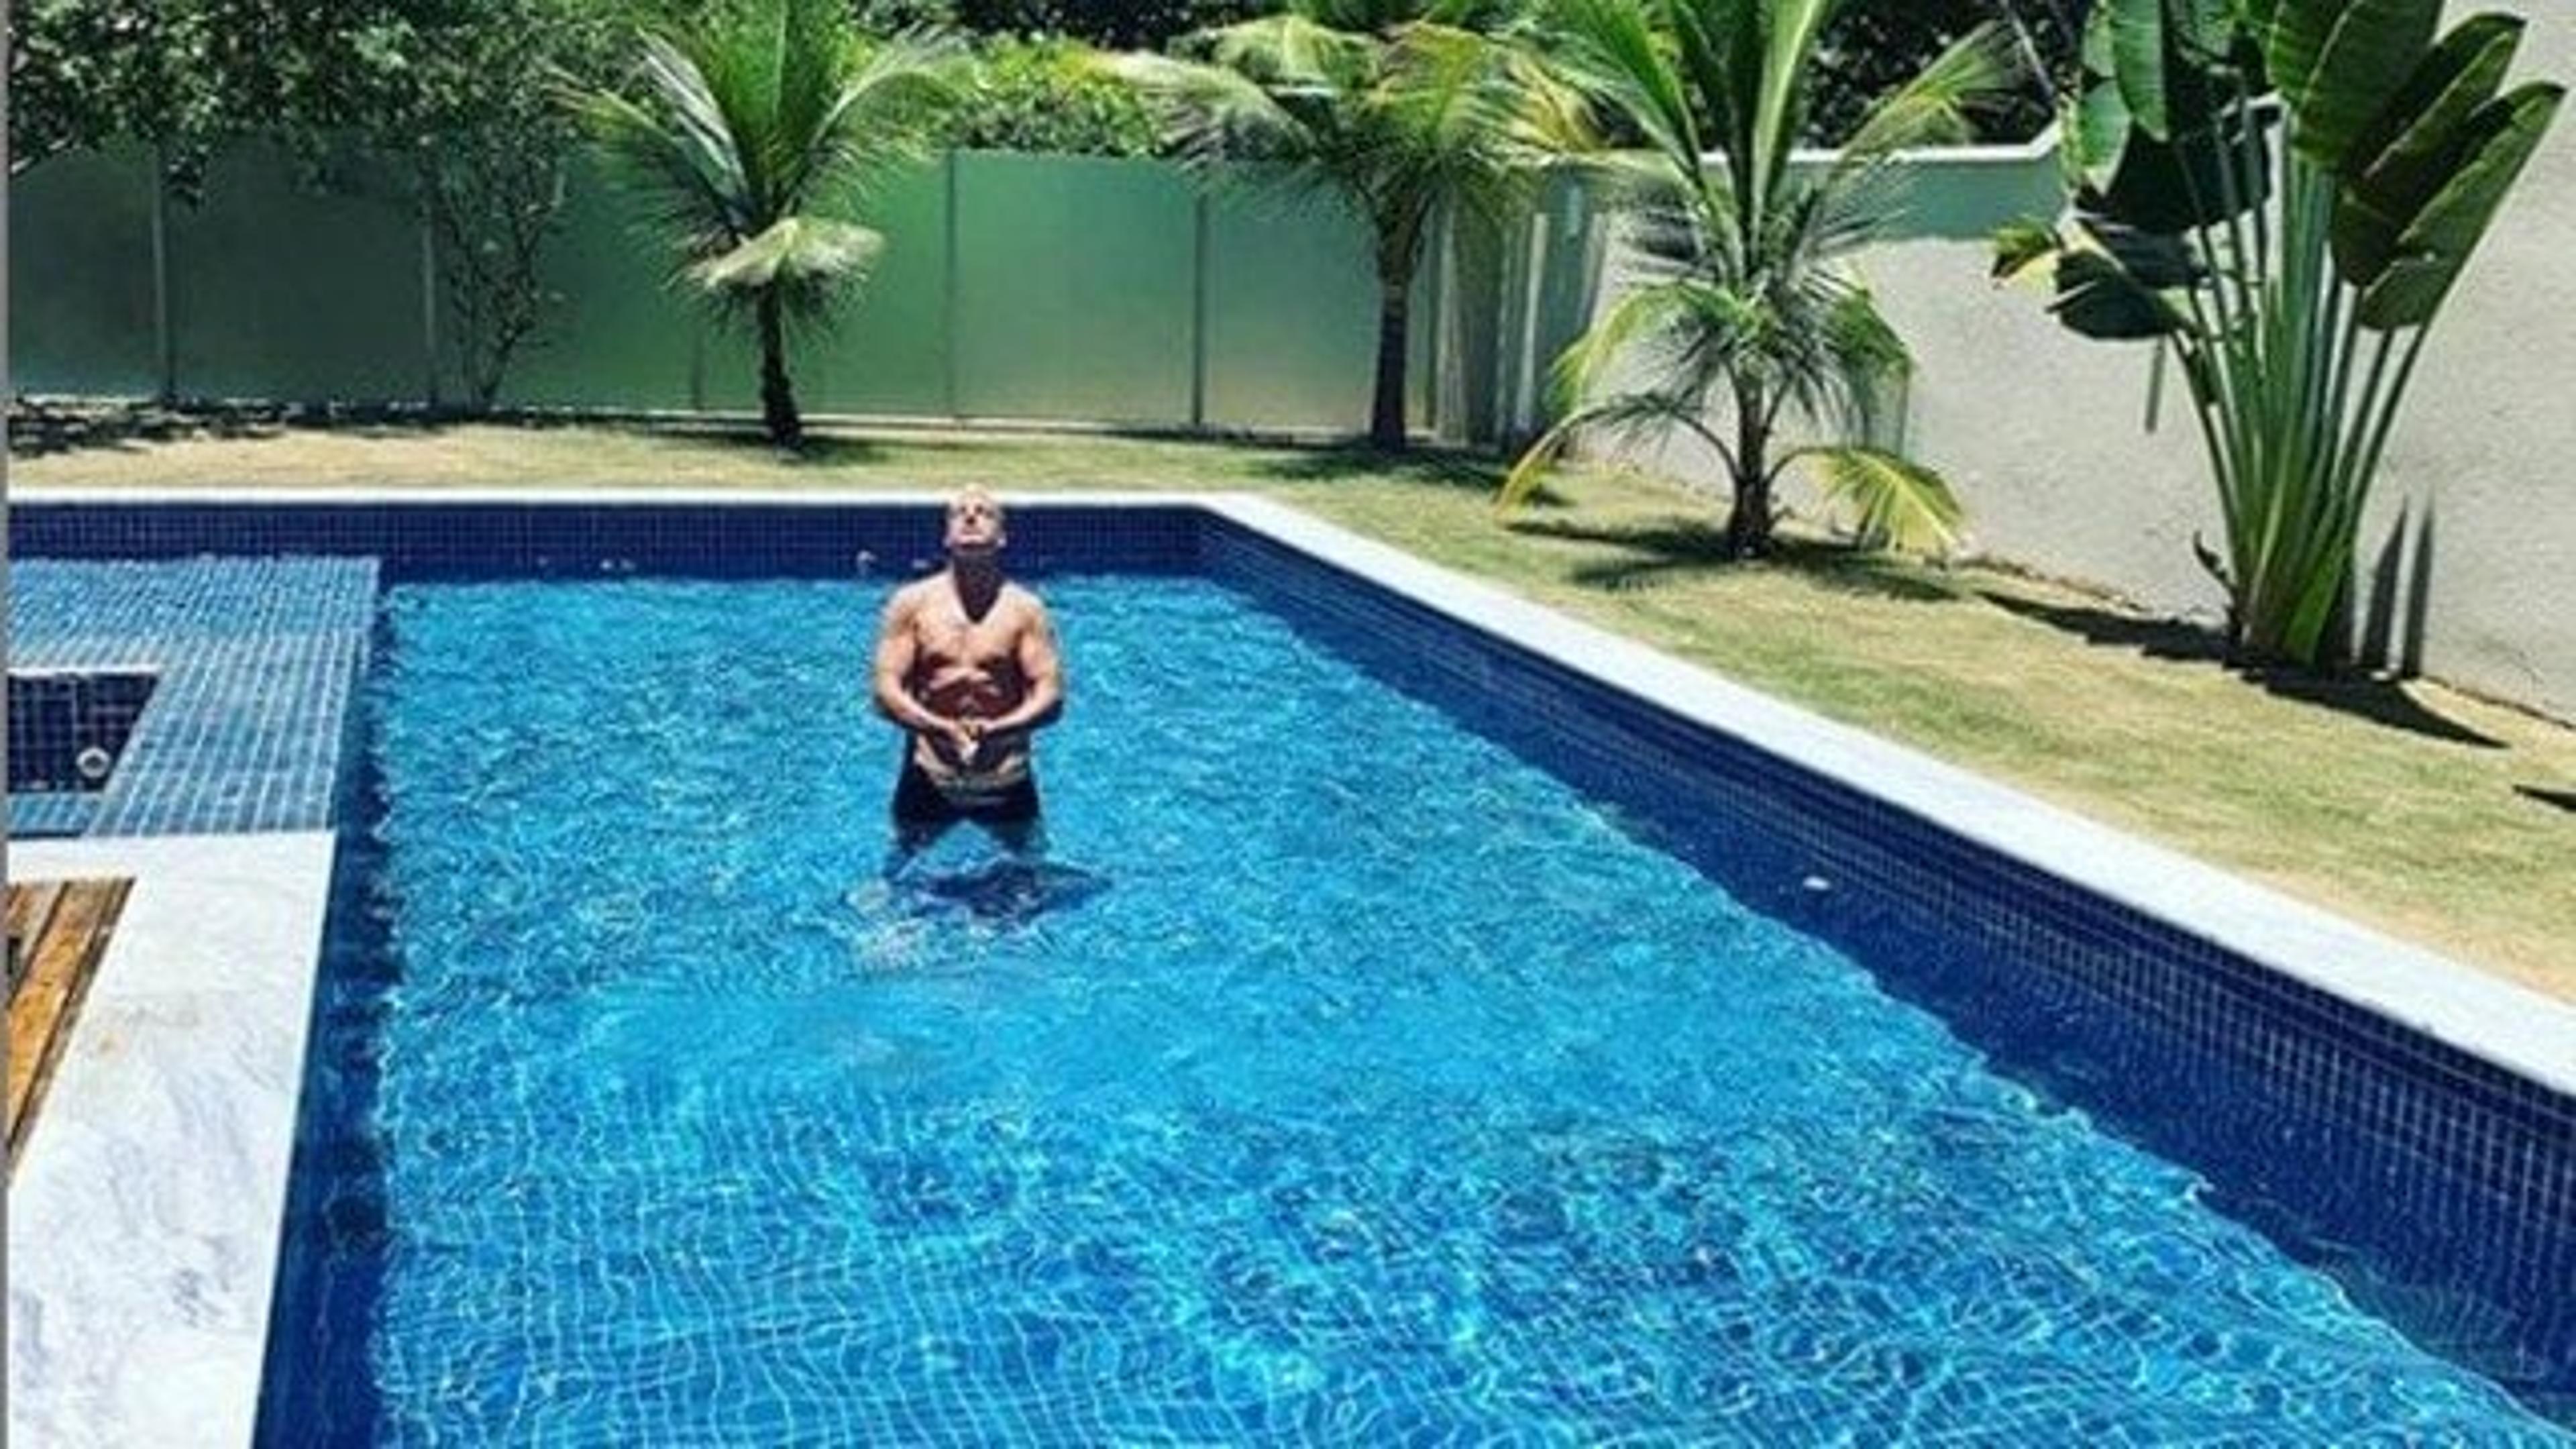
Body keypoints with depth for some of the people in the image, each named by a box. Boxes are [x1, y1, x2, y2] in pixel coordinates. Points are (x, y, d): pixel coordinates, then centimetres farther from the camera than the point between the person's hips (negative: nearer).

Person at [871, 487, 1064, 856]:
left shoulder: (1025, 609, -2)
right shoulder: (911, 603, 0)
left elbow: (1051, 696, -8)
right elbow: (886, 692, -7)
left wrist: (998, 729, -26)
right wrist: (942, 728, -23)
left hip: (1006, 780, 0)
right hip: (928, 779, 0)